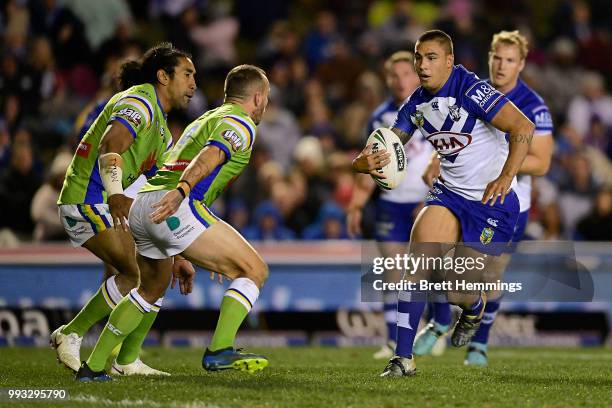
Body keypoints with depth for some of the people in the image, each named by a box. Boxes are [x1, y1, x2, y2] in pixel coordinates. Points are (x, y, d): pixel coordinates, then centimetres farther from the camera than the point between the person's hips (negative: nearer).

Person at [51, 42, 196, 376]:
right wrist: (116, 194, -45)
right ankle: (70, 336, -9)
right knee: (137, 274, -19)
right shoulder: (139, 102, -10)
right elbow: (111, 144, -30)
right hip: (87, 199, -10)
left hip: (112, 206, 10)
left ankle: (126, 361, 8)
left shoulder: (162, 132, 21)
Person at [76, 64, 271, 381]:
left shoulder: (206, 120, 33)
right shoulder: (240, 123, 3)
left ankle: (92, 366, 31)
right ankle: (219, 350, -18)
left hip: (142, 204, 9)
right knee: (254, 270, -4)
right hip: (175, 207, -9)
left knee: (153, 288, 31)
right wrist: (181, 191, -38)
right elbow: (210, 156, -19)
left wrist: (183, 259, 39)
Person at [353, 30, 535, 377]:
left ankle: (475, 308, 35)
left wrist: (506, 177, -36)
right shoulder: (417, 104, 2)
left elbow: (523, 128, -25)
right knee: (419, 255, -20)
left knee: (458, 293, -6)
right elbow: (387, 149, 3)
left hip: (493, 202, -5)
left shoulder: (470, 89, -19)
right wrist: (364, 163, -22)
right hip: (449, 193, 5)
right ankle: (404, 358, -16)